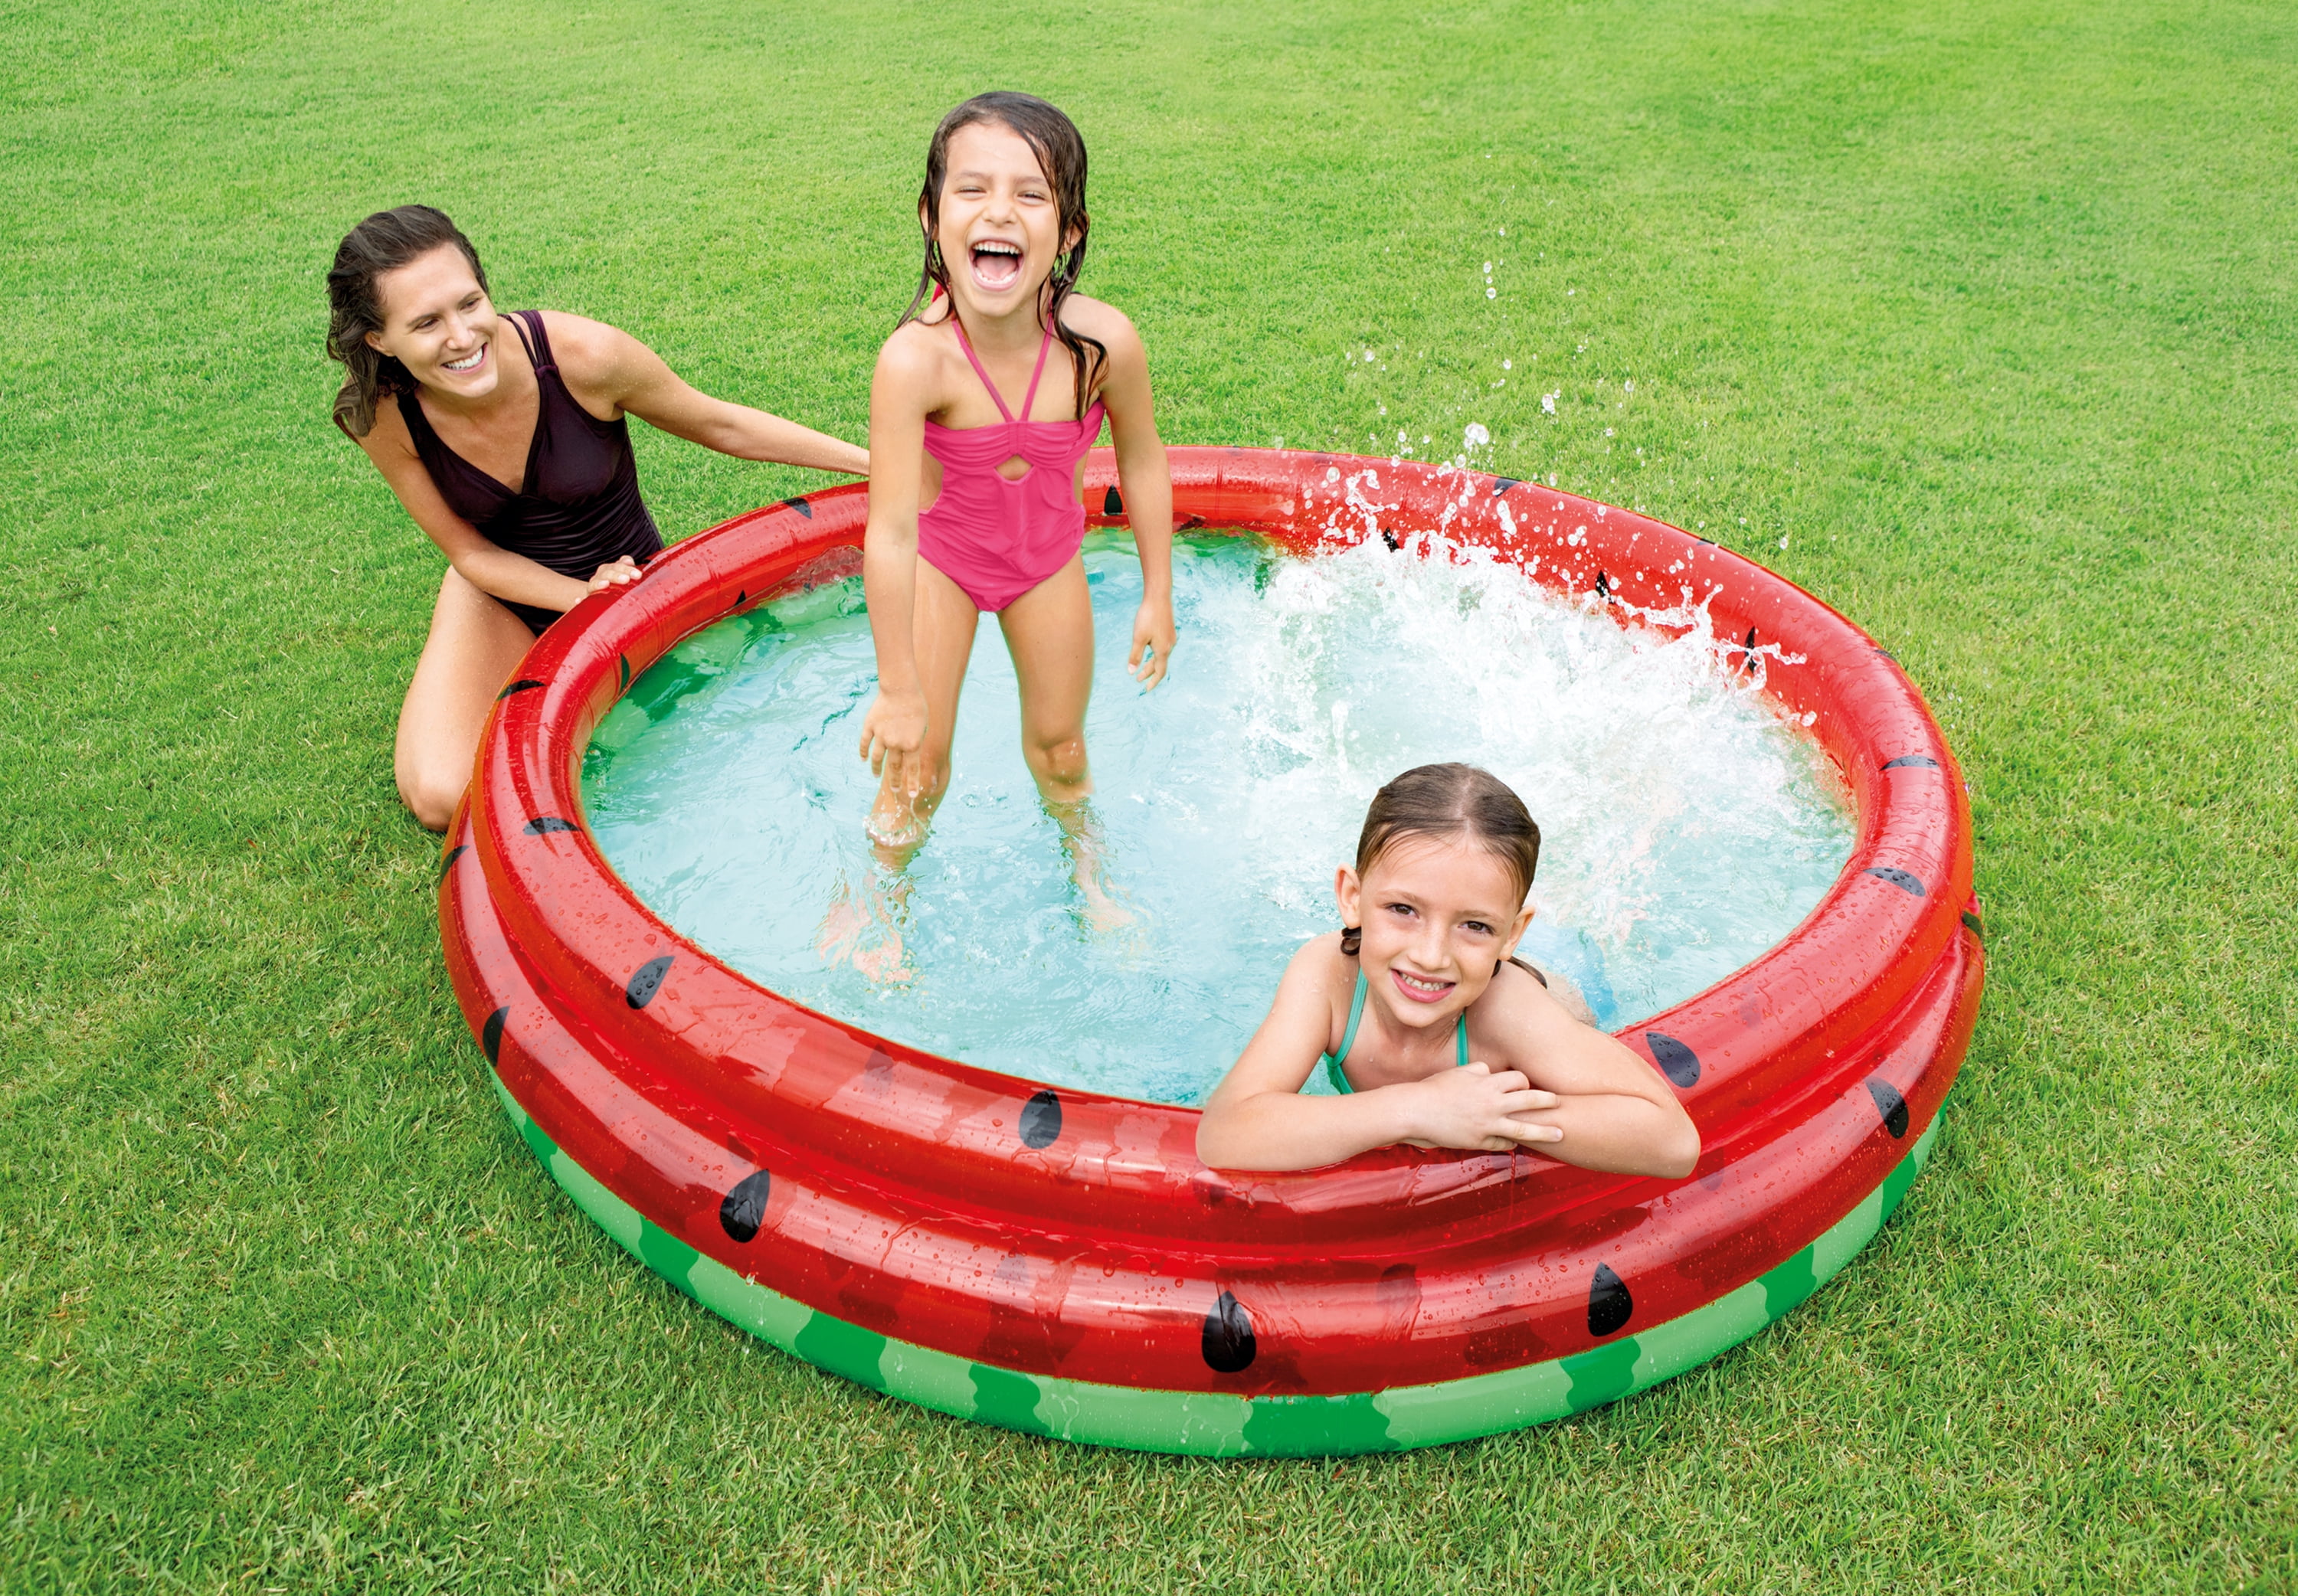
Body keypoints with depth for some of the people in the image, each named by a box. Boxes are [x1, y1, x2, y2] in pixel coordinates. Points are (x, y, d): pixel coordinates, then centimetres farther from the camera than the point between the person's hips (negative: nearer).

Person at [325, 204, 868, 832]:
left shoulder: (582, 355, -29)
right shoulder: (382, 414, -22)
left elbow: (718, 425, -12)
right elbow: (471, 552, -9)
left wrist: (877, 460, -7)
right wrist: (584, 598, -26)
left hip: (627, 574, 0)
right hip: (506, 594, 1)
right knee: (442, 799, -18)